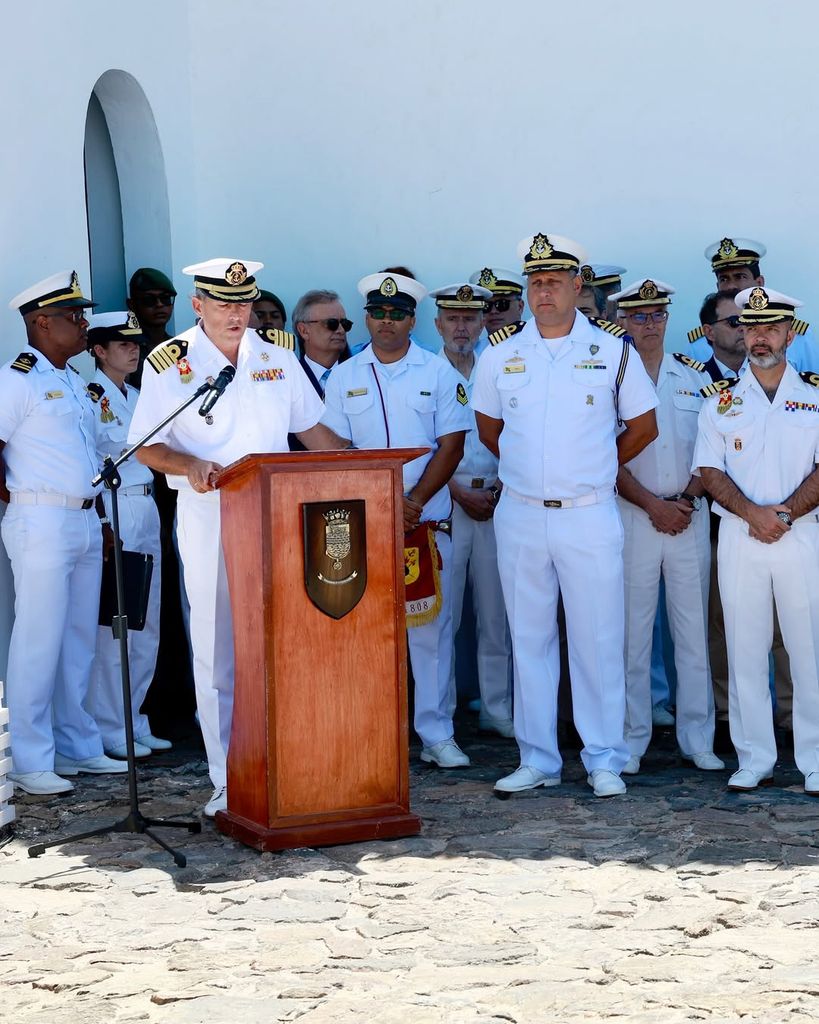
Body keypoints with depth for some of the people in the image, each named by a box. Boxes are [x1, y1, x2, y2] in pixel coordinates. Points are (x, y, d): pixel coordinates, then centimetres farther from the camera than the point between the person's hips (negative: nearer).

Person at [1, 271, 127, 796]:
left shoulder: (75, 380, 17)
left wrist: (100, 517, 17)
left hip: (85, 522, 8)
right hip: (42, 522, -8)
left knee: (80, 639, 12)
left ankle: (77, 747, 21)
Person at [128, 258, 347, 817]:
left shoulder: (277, 361, 12)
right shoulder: (169, 364, 2)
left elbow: (312, 429, 19)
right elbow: (147, 446, 1)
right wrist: (191, 466, -18)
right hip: (208, 517, -3)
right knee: (216, 650, -1)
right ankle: (227, 780, 4)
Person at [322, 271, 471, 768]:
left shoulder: (438, 371, 5)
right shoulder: (344, 377, 8)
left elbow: (451, 445, 0)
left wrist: (414, 501, -11)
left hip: (427, 519, -1)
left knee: (432, 625, 0)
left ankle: (437, 734, 7)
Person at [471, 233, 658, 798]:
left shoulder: (613, 350, 0)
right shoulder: (500, 353, 5)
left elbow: (643, 427, 10)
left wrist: (594, 471, 10)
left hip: (590, 516, -2)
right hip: (520, 515, 2)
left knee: (598, 640, 0)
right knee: (529, 640, 7)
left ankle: (605, 761, 8)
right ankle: (537, 759, 15)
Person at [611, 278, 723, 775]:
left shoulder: (697, 376, 10)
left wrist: (686, 499, -7)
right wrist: (654, 505, -11)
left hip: (689, 515, 2)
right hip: (632, 516, -2)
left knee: (694, 630, 3)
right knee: (632, 633, -1)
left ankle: (698, 738, 10)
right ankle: (632, 739, 6)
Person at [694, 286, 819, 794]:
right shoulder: (721, 400, 10)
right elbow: (711, 471, 3)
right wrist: (752, 513, -12)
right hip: (739, 537, 2)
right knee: (745, 648, 3)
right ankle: (754, 760, 9)